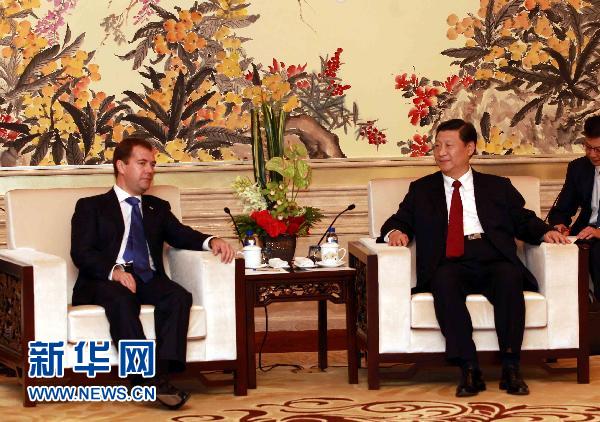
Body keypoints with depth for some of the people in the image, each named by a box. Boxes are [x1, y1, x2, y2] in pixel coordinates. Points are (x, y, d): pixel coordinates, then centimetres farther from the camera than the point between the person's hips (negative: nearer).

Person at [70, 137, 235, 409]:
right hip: (106, 281, -3)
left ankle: (163, 371, -41)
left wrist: (211, 241, -11)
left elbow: (181, 235, 12)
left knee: (179, 296, -29)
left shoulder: (157, 208, 29)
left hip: (149, 280, 4)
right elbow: (82, 253, 0)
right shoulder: (91, 207, 15)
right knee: (121, 299, -38)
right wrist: (114, 270, -19)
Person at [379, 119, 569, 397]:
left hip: (494, 261, 0)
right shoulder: (421, 189, 26)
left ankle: (510, 368, -34)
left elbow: (524, 222, 18)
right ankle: (469, 370, -39)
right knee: (444, 280, -37)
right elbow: (399, 221, 21)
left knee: (510, 276, -35)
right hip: (450, 265, 0)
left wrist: (545, 232, -2)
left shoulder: (497, 187, 24)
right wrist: (395, 232, -3)